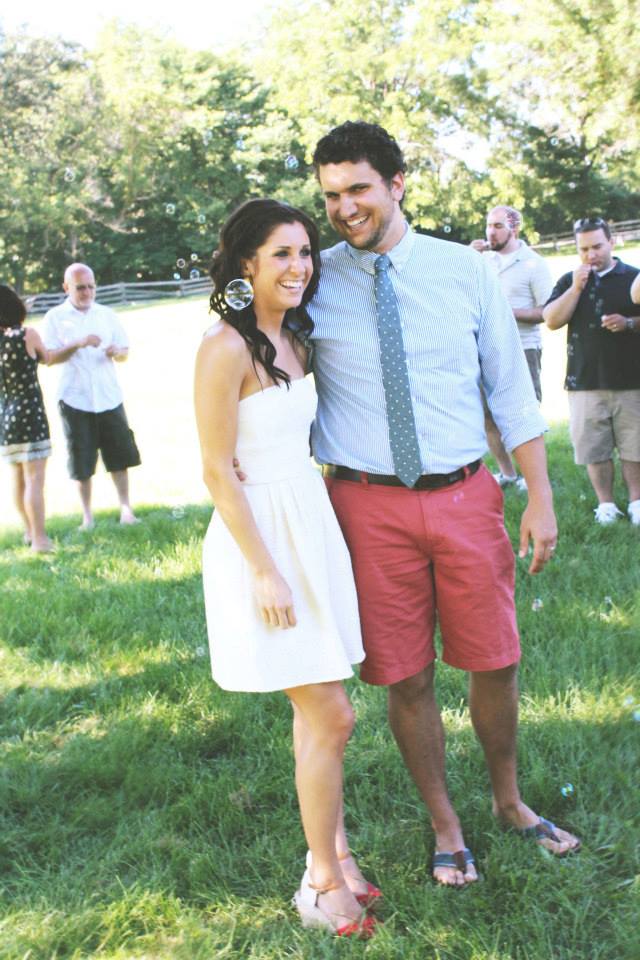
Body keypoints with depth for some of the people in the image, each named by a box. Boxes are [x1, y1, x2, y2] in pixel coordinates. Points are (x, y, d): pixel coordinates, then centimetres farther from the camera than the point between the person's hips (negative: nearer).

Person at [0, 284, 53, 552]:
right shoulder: (27, 334, -12)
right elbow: (47, 359, 6)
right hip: (30, 414, -6)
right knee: (34, 480, -4)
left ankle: (30, 531, 32)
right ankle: (39, 539, -4)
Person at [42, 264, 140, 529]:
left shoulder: (107, 315, 8)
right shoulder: (55, 317, 0)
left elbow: (125, 352, 11)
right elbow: (49, 357, -8)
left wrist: (117, 352, -13)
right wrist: (79, 344, -22)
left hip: (109, 397, 2)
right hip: (75, 400, -2)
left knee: (119, 455, 1)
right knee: (81, 461, 3)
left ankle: (125, 509, 8)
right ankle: (87, 515, 12)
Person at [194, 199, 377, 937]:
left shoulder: (295, 341, 9)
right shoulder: (225, 347, -17)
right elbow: (217, 472, -17)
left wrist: (311, 542, 15)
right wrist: (265, 572, -18)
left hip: (311, 526, 8)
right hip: (259, 538, -8)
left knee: (316, 709, 15)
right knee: (330, 716, -3)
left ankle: (333, 849, 28)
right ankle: (324, 882, 12)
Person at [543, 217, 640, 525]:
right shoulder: (569, 281, 9)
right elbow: (552, 320, -3)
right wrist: (576, 288, -12)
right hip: (585, 382, 1)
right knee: (595, 449, 4)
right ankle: (606, 504, 16)